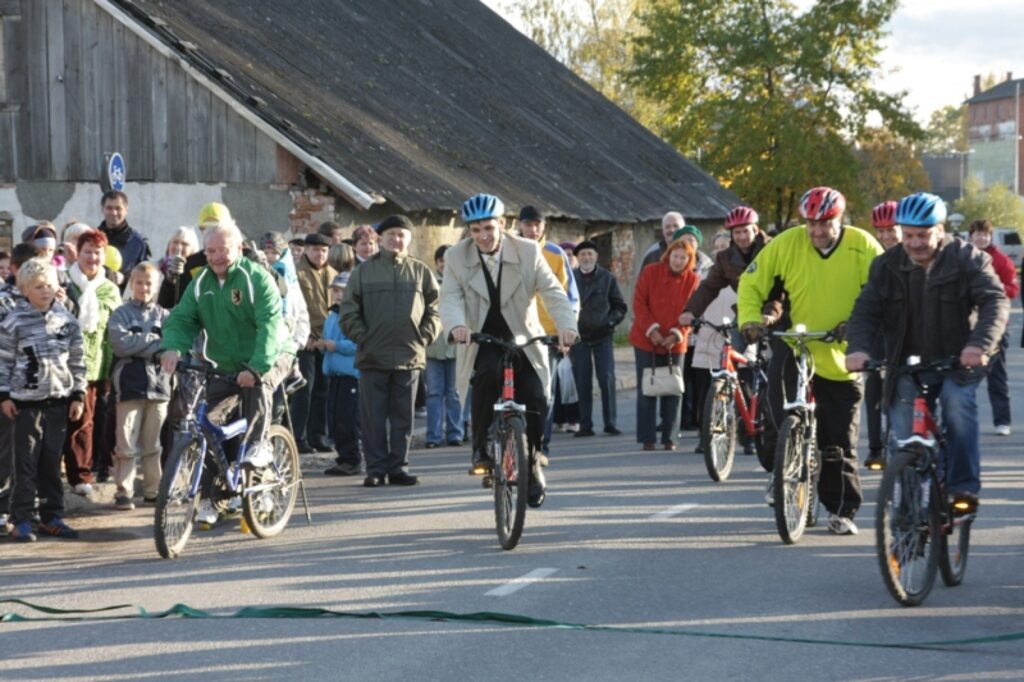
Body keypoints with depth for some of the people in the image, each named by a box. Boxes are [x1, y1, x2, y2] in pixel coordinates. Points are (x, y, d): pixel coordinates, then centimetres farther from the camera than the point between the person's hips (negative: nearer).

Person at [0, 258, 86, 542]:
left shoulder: (67, 320, 5)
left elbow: (77, 359, 9)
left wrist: (78, 395, 5)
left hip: (58, 399, 3)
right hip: (26, 401, -3)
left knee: (52, 462, 8)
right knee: (26, 462, -2)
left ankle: (52, 517, 15)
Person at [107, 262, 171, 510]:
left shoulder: (164, 315, 11)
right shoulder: (121, 314, 3)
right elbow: (120, 344, -12)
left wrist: (137, 345, -12)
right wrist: (152, 339, -7)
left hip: (158, 382, 3)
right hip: (130, 383, -3)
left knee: (154, 443, 9)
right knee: (127, 443, -5)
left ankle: (153, 489, 16)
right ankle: (123, 492, -2)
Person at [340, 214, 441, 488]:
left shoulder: (420, 271, 9)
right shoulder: (363, 271, 6)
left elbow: (435, 309, 10)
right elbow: (348, 312, 5)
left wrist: (424, 337, -2)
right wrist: (363, 339, -4)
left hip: (410, 357, 1)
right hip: (373, 358, -1)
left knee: (403, 417, 5)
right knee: (373, 417, 0)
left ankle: (399, 467, 11)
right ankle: (376, 468, 6)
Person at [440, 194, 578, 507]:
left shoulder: (528, 251, -5)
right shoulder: (456, 257, -3)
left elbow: (552, 291, -12)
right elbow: (450, 297, -14)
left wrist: (566, 325, -31)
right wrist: (456, 325, -37)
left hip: (522, 339, 1)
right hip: (482, 340, -1)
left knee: (535, 402, -13)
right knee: (486, 373, -33)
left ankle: (531, 463, 14)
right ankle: (481, 450, -18)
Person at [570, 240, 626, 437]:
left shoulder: (607, 278, 6)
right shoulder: (570, 278, 3)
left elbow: (620, 306, 10)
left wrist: (610, 322, -5)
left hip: (602, 336, 0)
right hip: (579, 337, 0)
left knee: (607, 379, -4)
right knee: (582, 382, 0)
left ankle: (610, 422, 3)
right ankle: (585, 425, 4)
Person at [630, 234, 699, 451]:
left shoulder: (692, 280, -1)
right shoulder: (650, 272, -5)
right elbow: (639, 303, -5)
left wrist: (676, 334, -15)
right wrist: (651, 330, -14)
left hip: (674, 343, 1)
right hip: (646, 340, -1)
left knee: (672, 391, 2)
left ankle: (669, 437, 8)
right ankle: (647, 438, 4)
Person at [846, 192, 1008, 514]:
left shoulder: (968, 259, -7)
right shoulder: (887, 266, 2)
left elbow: (995, 301, -18)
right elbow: (866, 310, -3)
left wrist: (980, 343, -35)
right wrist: (859, 347, -24)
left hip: (957, 362, -3)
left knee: (958, 404, -31)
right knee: (904, 442, -3)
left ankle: (963, 488, -26)